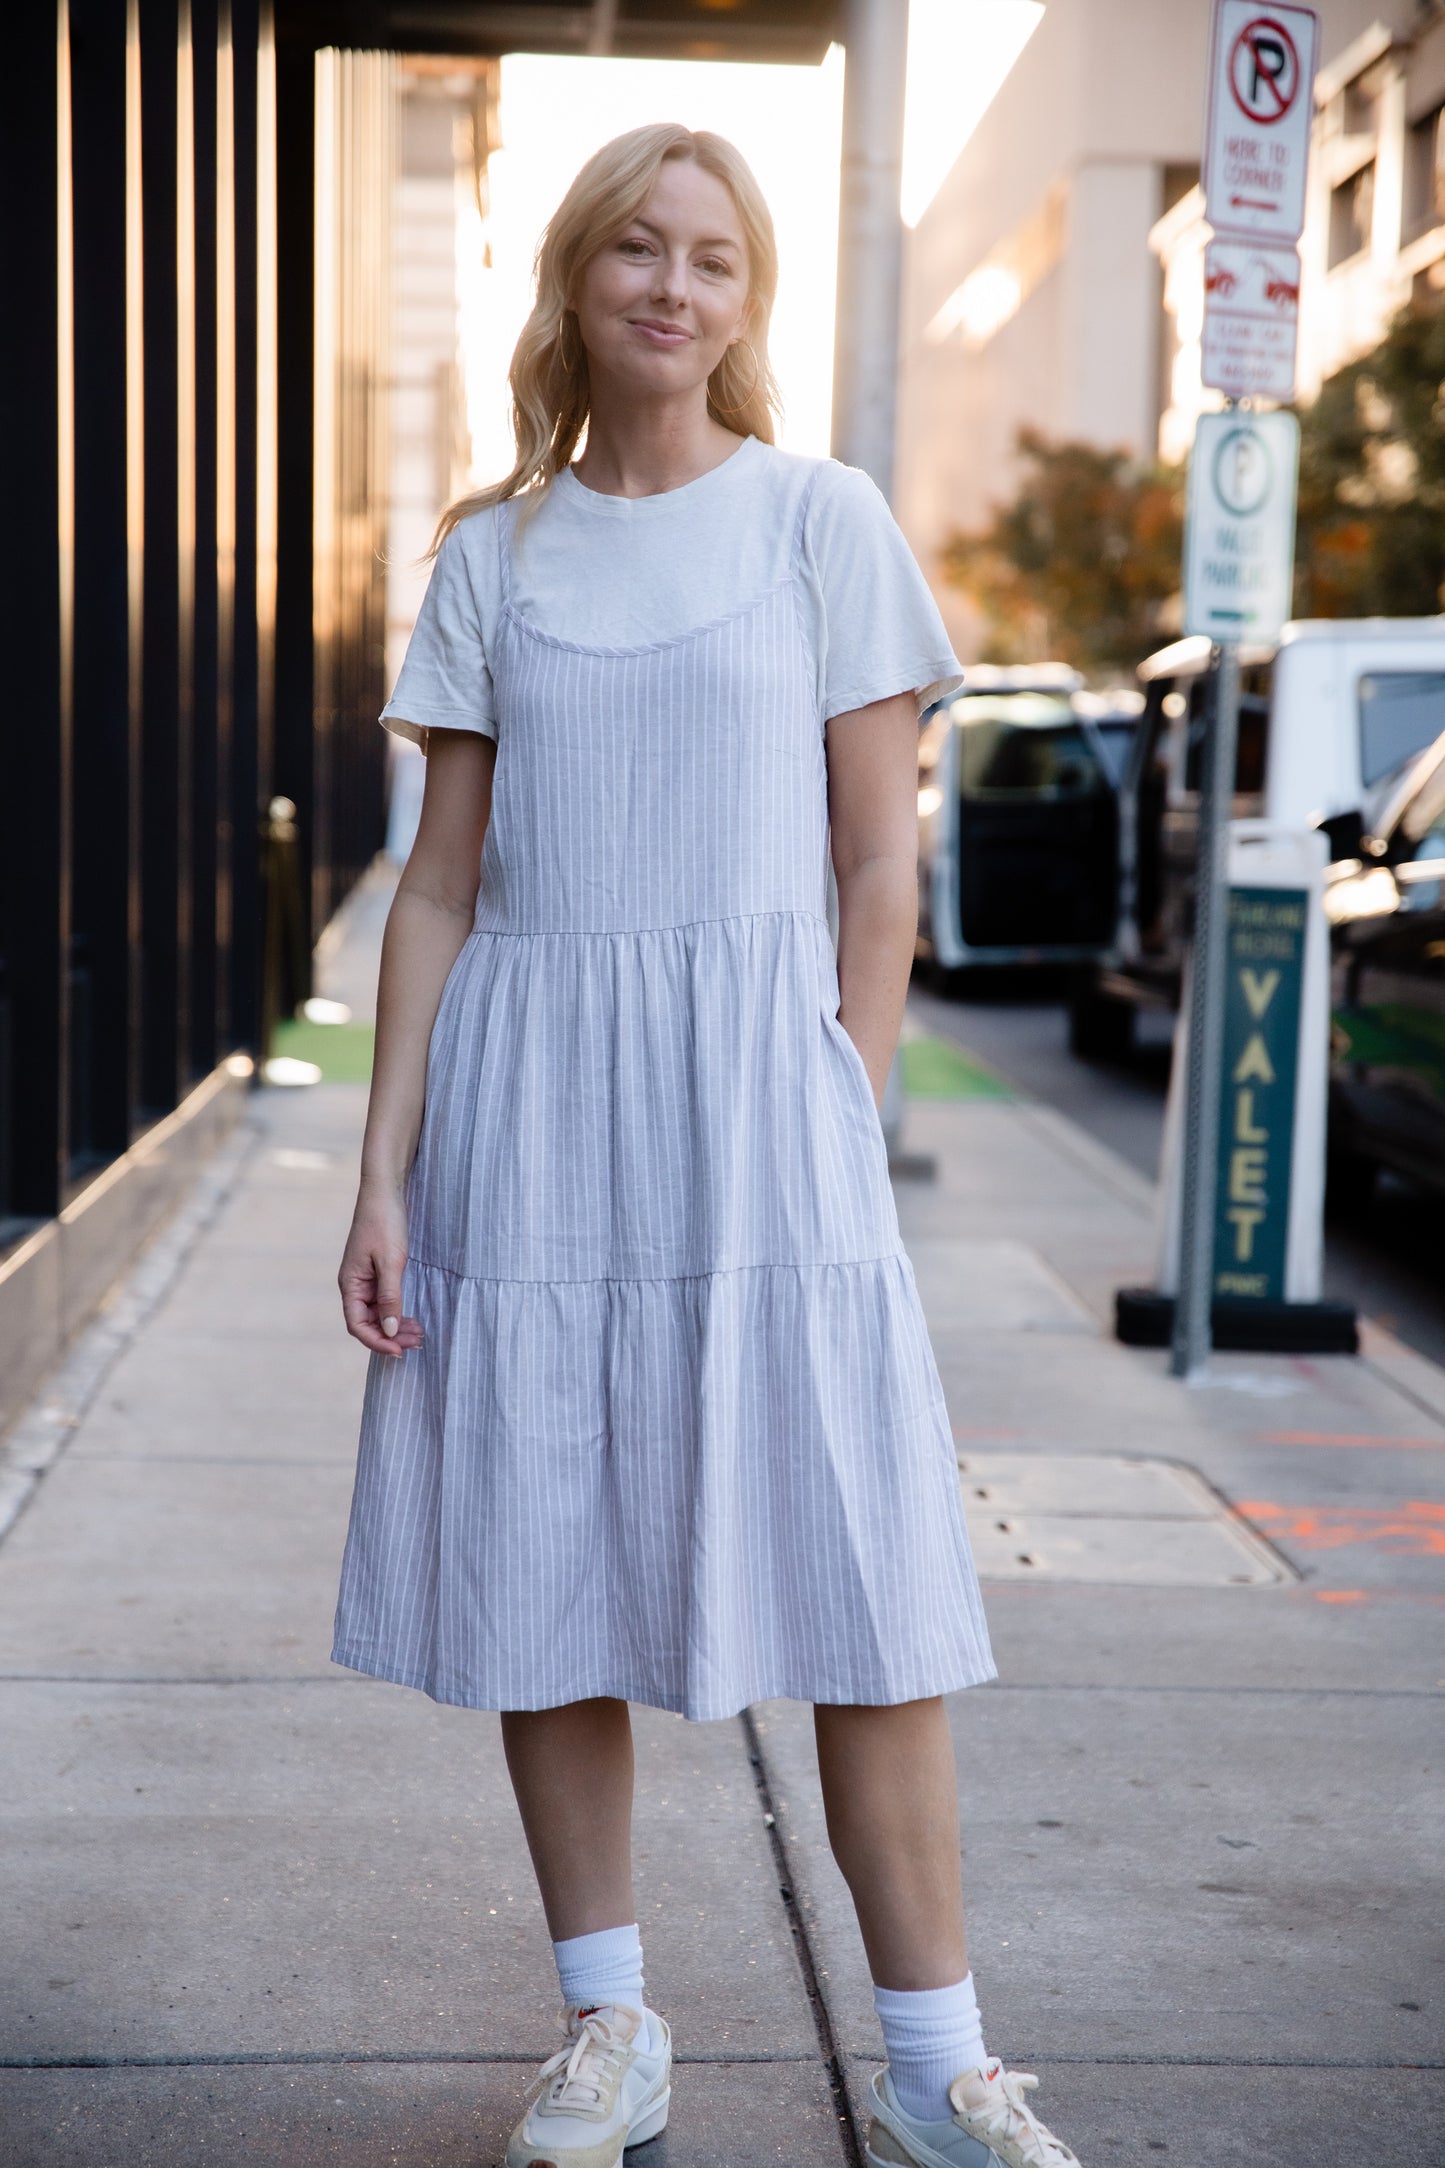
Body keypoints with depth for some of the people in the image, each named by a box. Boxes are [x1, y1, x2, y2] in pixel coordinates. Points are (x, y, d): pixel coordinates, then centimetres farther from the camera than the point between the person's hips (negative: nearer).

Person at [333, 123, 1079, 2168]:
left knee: (863, 1600, -4)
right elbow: (442, 884, 8)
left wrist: (838, 1124, -6)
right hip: (527, 1098, 3)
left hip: (754, 1093, -2)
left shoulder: (822, 519, 4)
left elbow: (882, 869, 2)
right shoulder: (491, 556, 10)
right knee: (545, 1577, 6)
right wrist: (385, 1177, 2)